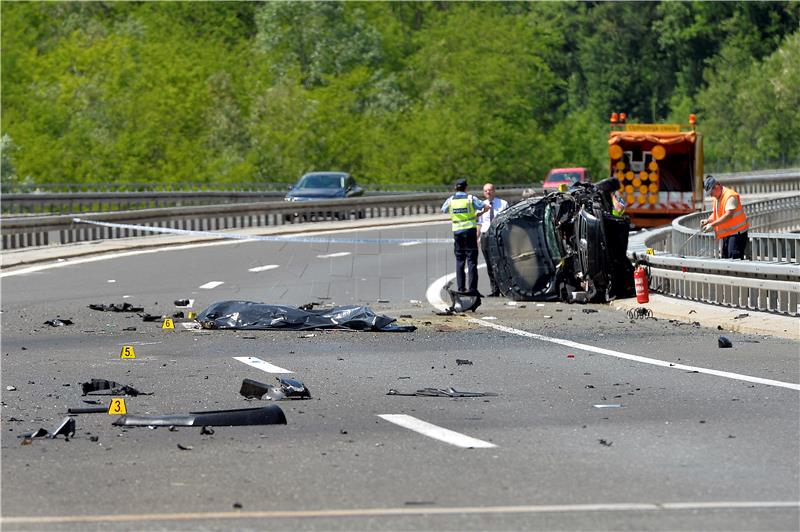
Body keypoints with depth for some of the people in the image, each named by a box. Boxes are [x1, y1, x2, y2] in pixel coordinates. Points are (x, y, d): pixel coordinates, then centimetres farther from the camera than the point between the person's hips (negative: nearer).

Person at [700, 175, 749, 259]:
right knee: (725, 258, 10)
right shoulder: (716, 198, 12)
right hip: (726, 235, 10)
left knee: (734, 258, -17)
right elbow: (715, 214, 20)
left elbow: (729, 215, -29)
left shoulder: (730, 196, -18)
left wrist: (712, 225, -32)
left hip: (737, 233, -10)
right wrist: (707, 221, -2)